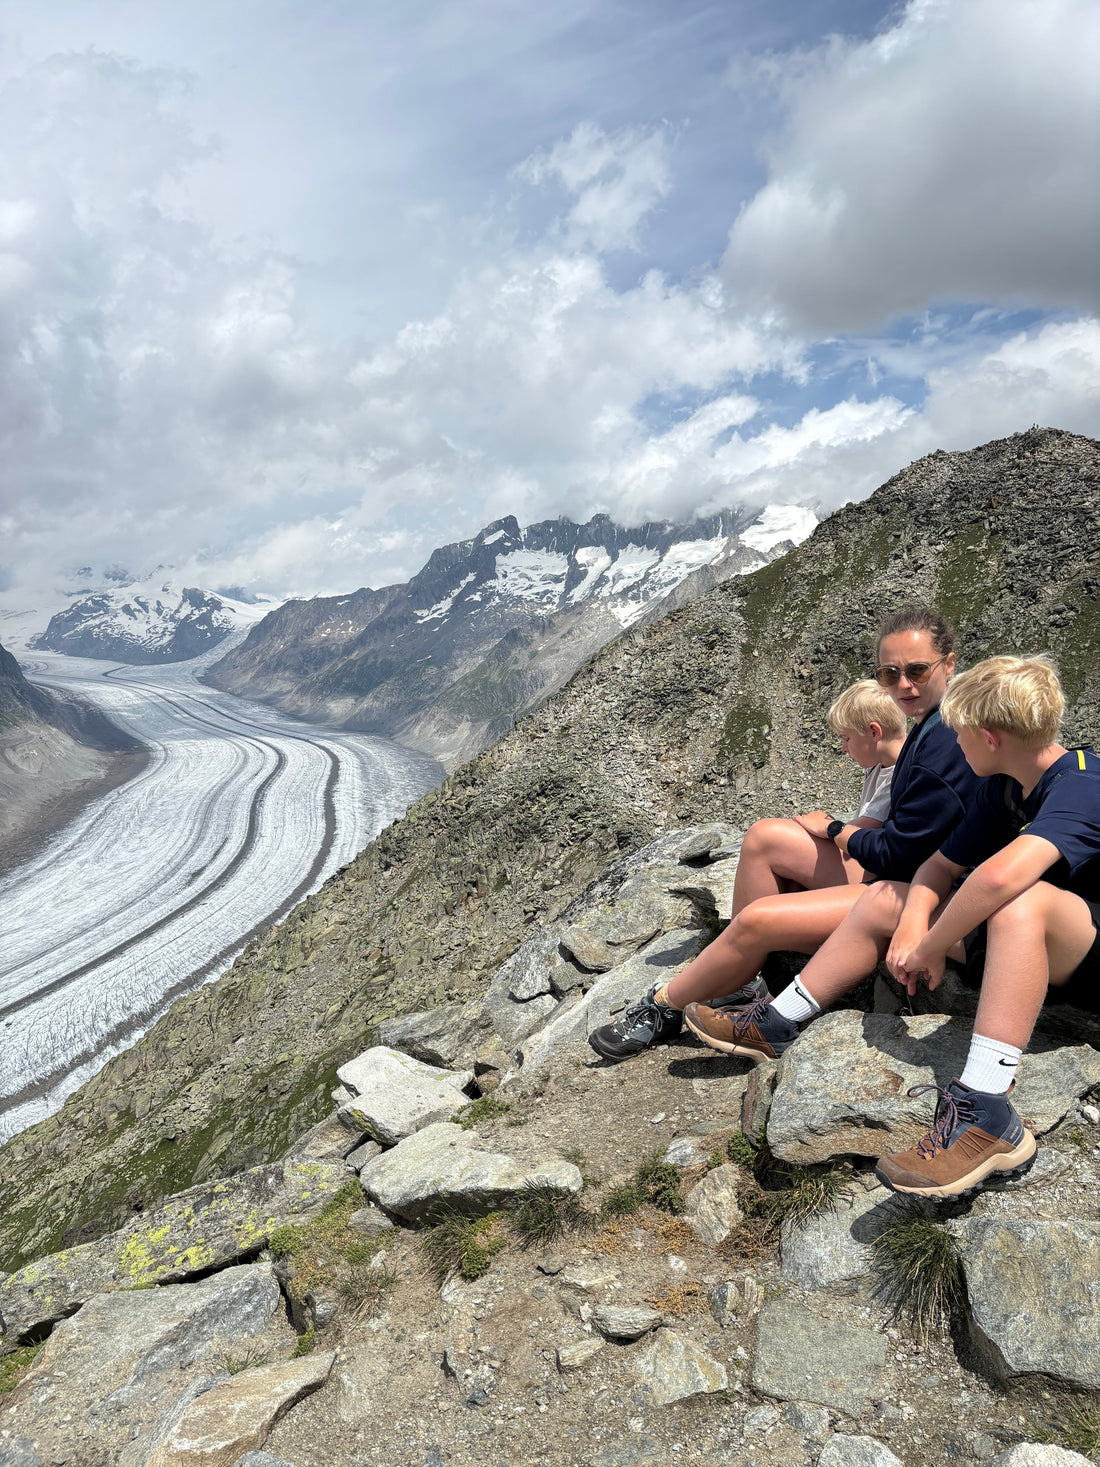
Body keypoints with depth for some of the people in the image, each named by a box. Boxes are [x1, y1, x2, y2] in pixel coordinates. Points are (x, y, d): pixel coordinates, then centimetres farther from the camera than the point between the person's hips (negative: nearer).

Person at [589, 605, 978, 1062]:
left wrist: (833, 829, -6)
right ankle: (740, 983, 8)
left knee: (757, 920, -17)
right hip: (895, 872, 10)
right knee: (764, 838, 4)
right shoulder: (930, 727, 7)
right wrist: (847, 829, -4)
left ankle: (665, 1006, 6)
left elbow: (900, 854, -22)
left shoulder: (947, 744, -24)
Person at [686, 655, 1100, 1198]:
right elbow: (940, 866, 7)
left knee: (1022, 901, -41)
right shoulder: (1000, 787, 2)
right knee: (887, 899, 4)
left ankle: (985, 1112, -42)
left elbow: (999, 877, -45)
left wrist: (931, 949, -30)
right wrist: (913, 924, -13)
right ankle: (773, 1028, 10)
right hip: (1031, 947, 9)